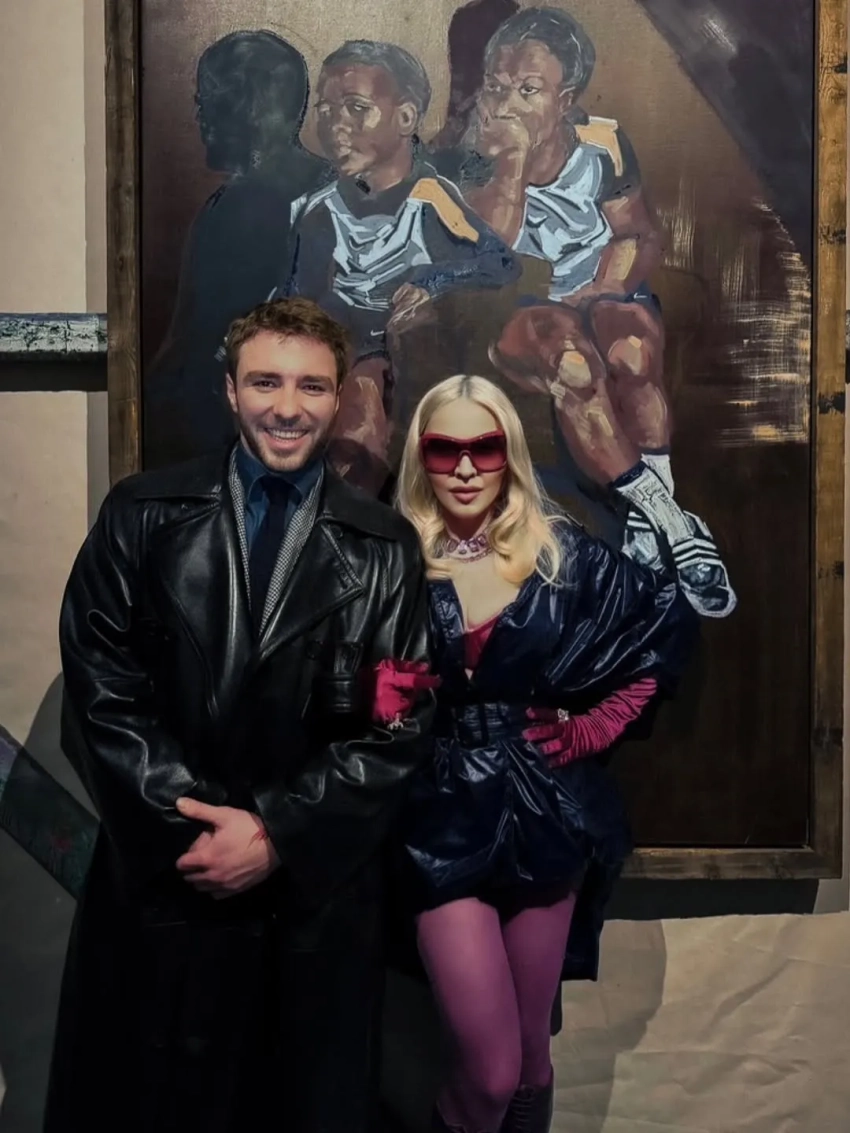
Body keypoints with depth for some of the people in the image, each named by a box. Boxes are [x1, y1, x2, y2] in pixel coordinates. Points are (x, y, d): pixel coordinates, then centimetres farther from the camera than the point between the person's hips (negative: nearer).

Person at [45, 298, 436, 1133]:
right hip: (162, 874, 0)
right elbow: (100, 688, -4)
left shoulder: (383, 548, 1)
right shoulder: (142, 514, 1)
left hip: (317, 885, 1)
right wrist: (186, 822, -13)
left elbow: (401, 726, -4)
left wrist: (278, 833, -12)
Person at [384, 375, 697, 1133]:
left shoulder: (560, 552, -2)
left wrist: (600, 724, 4)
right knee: (491, 1067, -5)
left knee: (530, 1050, 14)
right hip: (445, 826, -2)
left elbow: (673, 621, 9)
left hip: (547, 817, 2)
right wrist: (382, 700, -20)